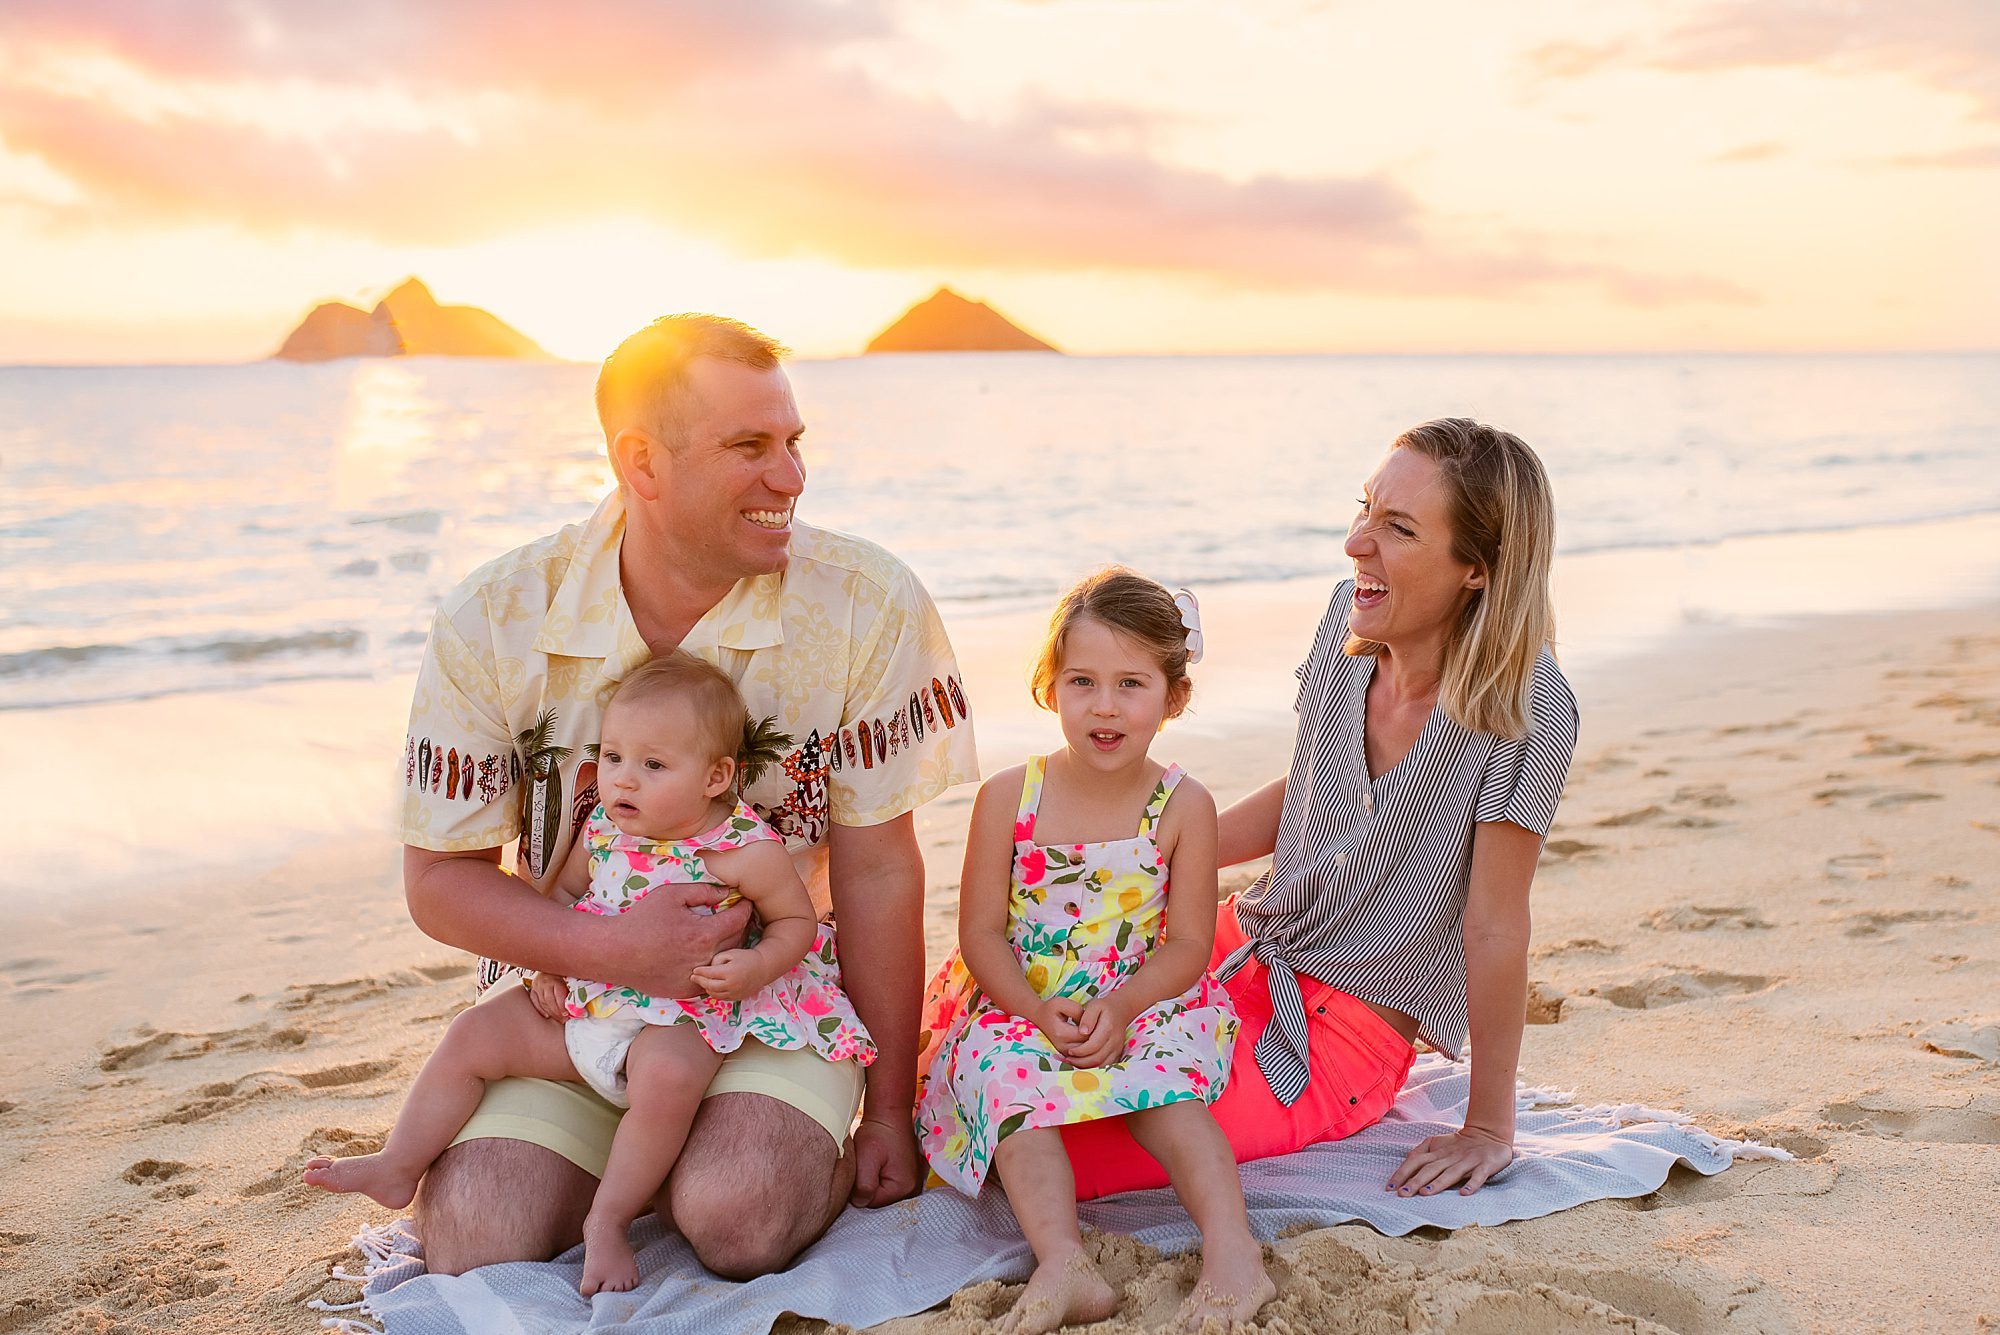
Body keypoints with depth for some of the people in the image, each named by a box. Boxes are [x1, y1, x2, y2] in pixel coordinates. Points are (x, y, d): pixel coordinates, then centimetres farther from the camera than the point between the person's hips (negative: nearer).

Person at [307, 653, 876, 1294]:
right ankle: (398, 1168, 16)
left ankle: (607, 1220, -18)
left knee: (666, 1074, -37)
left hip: (683, 1019, -6)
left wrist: (757, 966, -22)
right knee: (475, 1033, 1)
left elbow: (795, 920, -3)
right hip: (583, 1007, 6)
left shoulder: (745, 850, -15)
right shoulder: (602, 829, 0)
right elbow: (563, 893, 18)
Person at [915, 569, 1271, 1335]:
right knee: (1009, 1074, -30)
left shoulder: (1184, 806, -4)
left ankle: (1231, 1244, -35)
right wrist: (1040, 1013, -21)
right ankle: (1064, 1267, -42)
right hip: (1018, 1011, 0)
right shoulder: (1009, 798, -5)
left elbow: (1189, 943, -4)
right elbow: (981, 933, -4)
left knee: (1165, 1075, -30)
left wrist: (1121, 1006, -22)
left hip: (1139, 1007, 0)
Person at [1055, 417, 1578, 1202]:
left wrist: (1489, 1129, -9)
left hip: (1345, 1035, -6)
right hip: (1242, 946, 6)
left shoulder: (1525, 710, -24)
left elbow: (1494, 929, -18)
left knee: (1043, 1155, -20)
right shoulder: (1350, 618, -5)